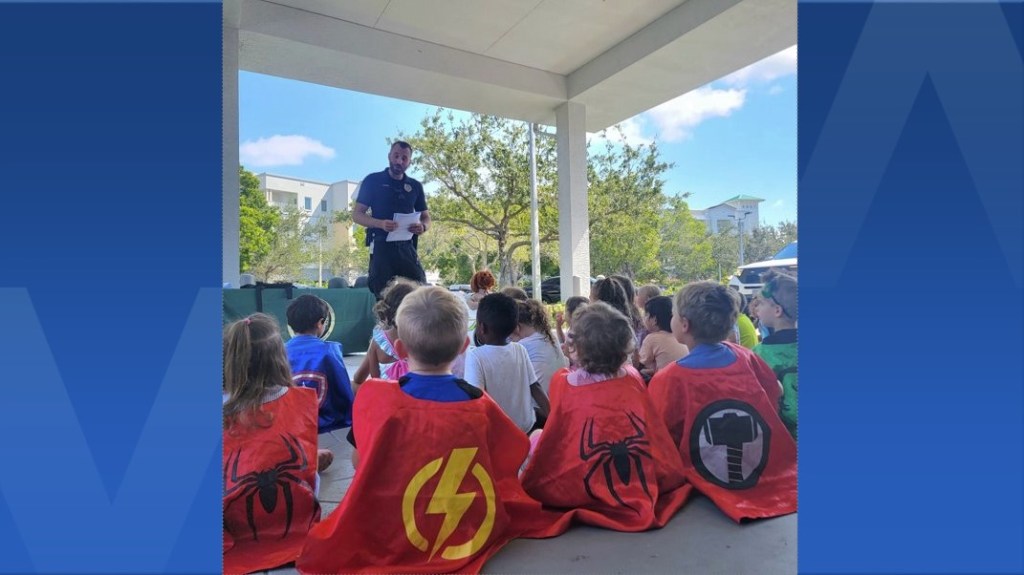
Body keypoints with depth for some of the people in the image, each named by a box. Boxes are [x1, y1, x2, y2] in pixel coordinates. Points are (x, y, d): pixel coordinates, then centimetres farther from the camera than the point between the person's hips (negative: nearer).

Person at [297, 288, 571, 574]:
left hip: (388, 538, 1)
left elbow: (359, 464, -1)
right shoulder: (480, 405, -16)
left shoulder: (373, 396, -16)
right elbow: (508, 468, -3)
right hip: (469, 534, 0)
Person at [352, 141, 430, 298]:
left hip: (407, 246, 2)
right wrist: (380, 223, -19)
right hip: (381, 245, -2)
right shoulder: (373, 180, 4)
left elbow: (426, 217, 16)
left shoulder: (415, 186, 13)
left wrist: (422, 226, -9)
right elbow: (357, 214, 1)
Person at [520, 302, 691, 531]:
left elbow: (551, 438, -4)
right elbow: (658, 438, 4)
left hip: (580, 493, -4)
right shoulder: (634, 379, -5)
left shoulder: (564, 383, -13)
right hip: (643, 487, 4)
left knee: (536, 437, 17)